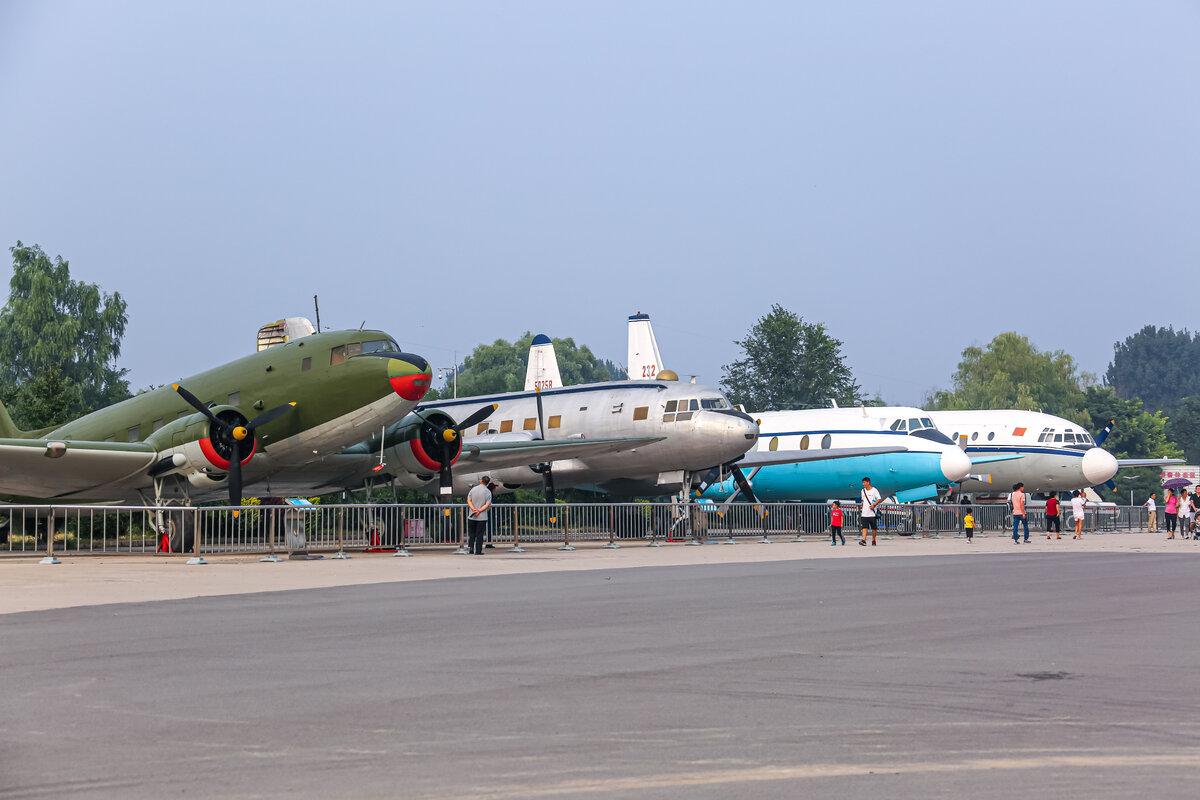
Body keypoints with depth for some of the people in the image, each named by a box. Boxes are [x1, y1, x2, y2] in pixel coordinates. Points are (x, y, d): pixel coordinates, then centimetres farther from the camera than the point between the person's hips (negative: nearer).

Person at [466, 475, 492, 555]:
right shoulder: (488, 492, -3)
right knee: (479, 534, 2)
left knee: (471, 533, 13)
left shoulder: (473, 489, 3)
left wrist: (473, 509, -13)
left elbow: (469, 500, -4)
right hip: (482, 517, -2)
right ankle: (478, 551, 2)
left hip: (472, 516, 2)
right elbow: (488, 504, -12)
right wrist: (479, 510, -15)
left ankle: (470, 547, -1)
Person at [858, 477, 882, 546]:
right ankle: (863, 540, -18)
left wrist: (874, 505, -22)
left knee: (874, 528, 4)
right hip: (864, 513, 4)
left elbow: (879, 499, -8)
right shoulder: (863, 491, 14)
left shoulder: (874, 490, -4)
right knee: (864, 527, -9)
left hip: (872, 513, -4)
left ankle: (873, 541, 17)